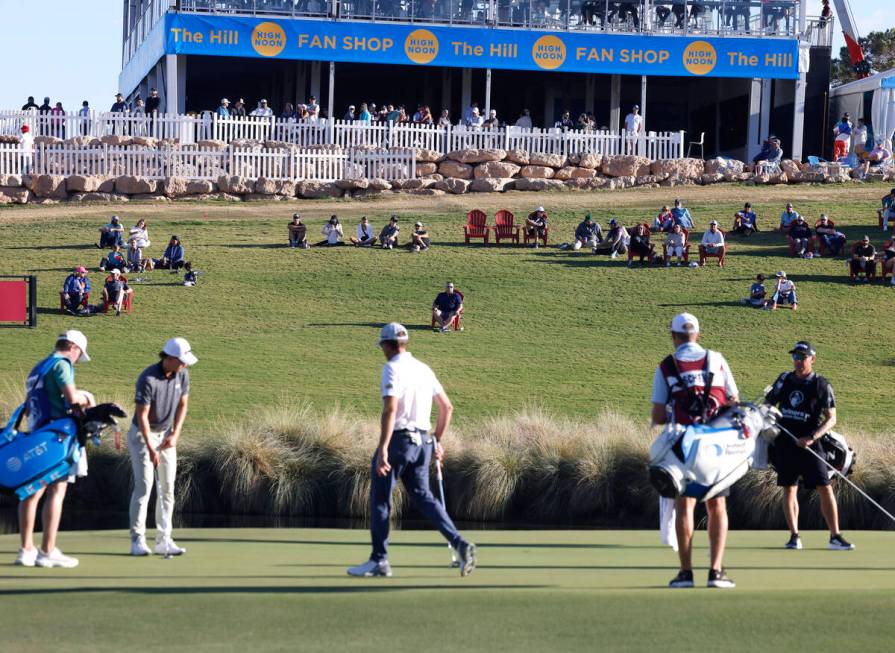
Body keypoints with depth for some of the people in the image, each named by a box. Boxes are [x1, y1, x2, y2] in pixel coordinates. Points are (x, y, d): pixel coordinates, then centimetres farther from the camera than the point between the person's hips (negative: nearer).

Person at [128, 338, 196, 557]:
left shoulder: (182, 374, -6)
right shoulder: (148, 379, -25)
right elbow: (142, 416, -23)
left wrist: (175, 434, -5)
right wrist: (150, 449, -26)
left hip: (166, 435, 6)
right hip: (142, 434, -6)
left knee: (167, 487, 1)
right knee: (144, 485, -11)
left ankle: (163, 540, 3)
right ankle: (137, 540, -7)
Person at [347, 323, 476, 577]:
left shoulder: (392, 368, -10)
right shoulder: (424, 369, 14)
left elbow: (390, 409, -22)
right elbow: (447, 406, 17)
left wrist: (383, 449, -25)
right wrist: (437, 441, 24)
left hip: (398, 439, -7)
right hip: (422, 442, 7)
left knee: (380, 499, 3)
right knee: (423, 497, 9)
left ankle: (379, 561, 6)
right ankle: (460, 544, -8)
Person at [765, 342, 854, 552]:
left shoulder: (821, 385, -3)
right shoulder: (784, 379, 8)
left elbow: (831, 419, -6)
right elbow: (768, 403, 18)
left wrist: (811, 437, -19)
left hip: (809, 444, -3)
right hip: (784, 443, 3)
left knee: (825, 489, -8)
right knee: (789, 489, 4)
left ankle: (835, 536, -5)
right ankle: (794, 536, 8)